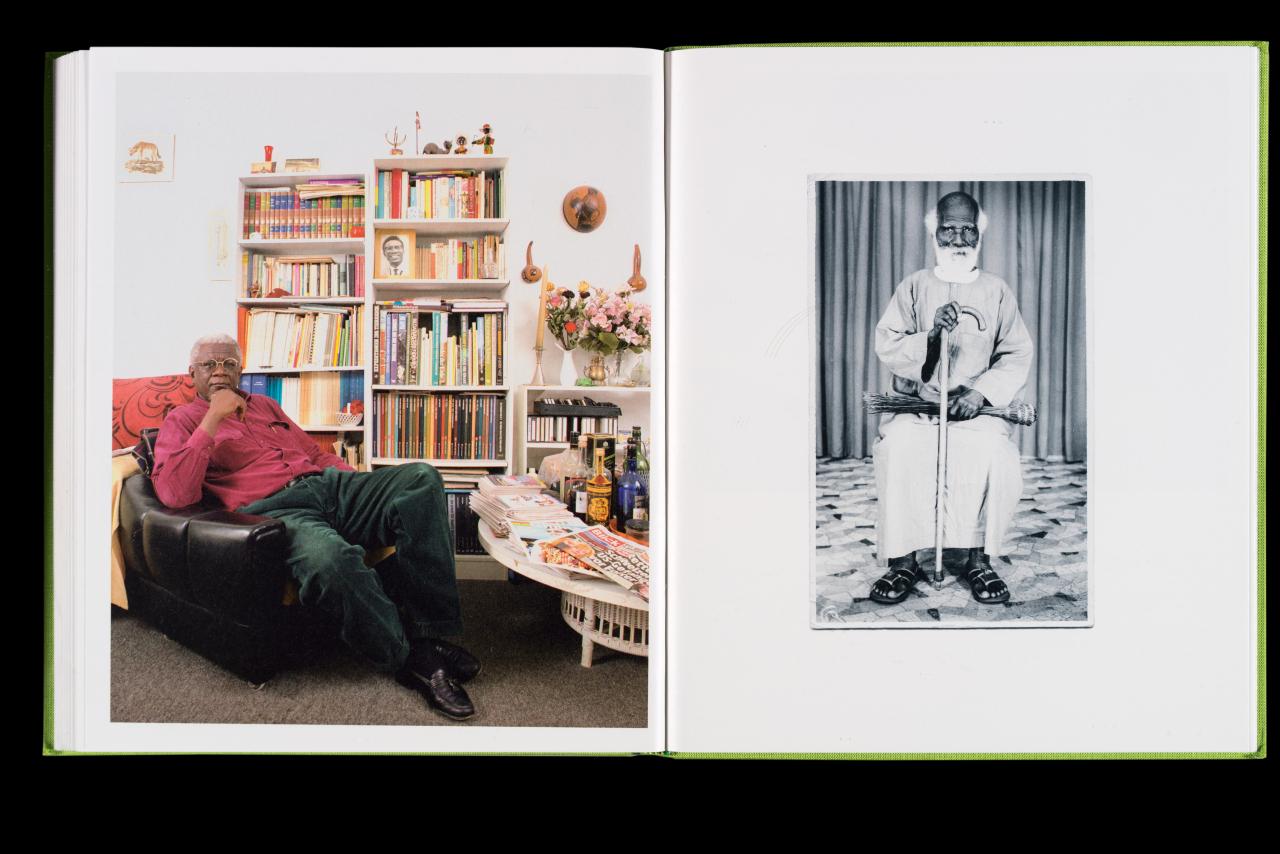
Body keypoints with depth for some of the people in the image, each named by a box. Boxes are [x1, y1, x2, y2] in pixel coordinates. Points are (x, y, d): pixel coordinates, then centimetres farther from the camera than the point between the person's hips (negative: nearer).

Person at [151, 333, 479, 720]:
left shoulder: (265, 406, 31)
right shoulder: (183, 421, 14)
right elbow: (174, 494, -5)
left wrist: (371, 489, 15)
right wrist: (213, 418, -6)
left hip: (329, 485, 6)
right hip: (273, 509, -6)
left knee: (421, 477, -22)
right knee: (330, 558, -42)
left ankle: (432, 634, -23)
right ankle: (410, 658, -22)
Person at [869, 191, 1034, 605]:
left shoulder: (996, 291, 9)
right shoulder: (914, 286, 8)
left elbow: (1017, 356, 3)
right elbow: (886, 346, -1)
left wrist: (981, 392, -13)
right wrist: (929, 336, -19)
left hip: (977, 405, 0)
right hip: (916, 401, 0)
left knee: (994, 452, -31)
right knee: (899, 448, -32)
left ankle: (979, 559, -13)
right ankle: (902, 560, -18)